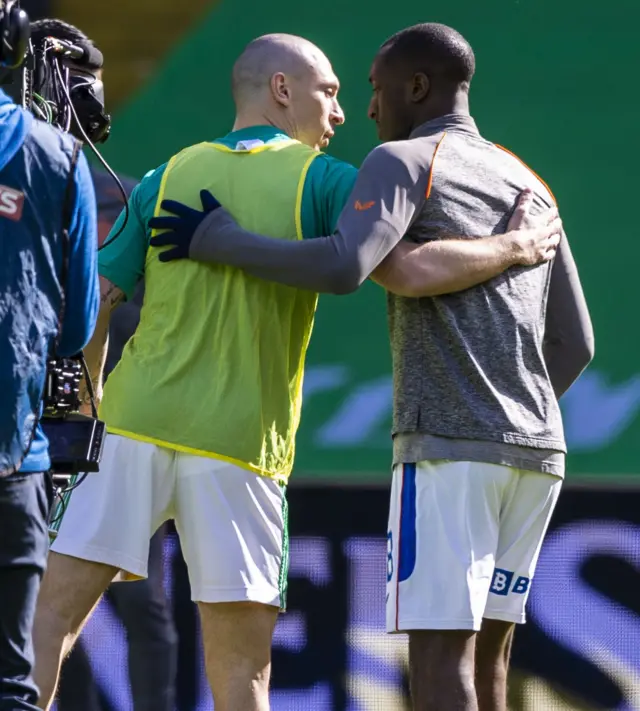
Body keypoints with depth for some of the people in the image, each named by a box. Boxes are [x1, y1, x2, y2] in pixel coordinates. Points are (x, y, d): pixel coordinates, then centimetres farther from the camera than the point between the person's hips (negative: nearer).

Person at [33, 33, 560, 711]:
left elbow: (94, 307, 11)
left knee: (52, 614, 3)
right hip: (240, 445, -2)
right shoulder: (321, 180, 1)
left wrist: (90, 413, 24)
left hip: (134, 424, 3)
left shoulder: (168, 177, 12)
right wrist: (511, 246, -2)